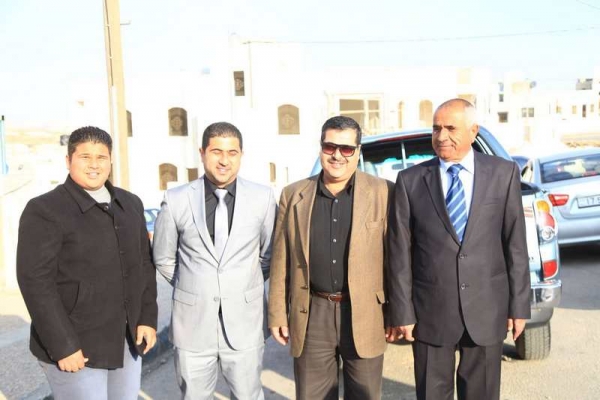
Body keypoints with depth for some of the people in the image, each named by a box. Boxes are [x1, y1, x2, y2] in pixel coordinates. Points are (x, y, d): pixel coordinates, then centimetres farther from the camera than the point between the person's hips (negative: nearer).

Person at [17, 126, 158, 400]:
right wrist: (63, 346, -18)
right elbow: (35, 281, -16)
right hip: (75, 345, -6)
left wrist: (148, 318, 2)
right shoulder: (44, 210, -11)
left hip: (126, 341, 6)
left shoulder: (130, 204, 7)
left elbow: (144, 264, 10)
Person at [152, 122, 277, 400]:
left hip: (244, 323, 0)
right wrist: (191, 289, 8)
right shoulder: (176, 200, -5)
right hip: (192, 323, 0)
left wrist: (245, 288, 8)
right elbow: (164, 259, 8)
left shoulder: (262, 198, -5)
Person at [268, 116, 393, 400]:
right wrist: (278, 313, 4)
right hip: (312, 315, 2)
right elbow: (281, 259, 5)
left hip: (364, 315, -1)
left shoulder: (382, 192, -3)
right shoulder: (294, 195, 3)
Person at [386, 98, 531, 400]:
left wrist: (518, 305, 1)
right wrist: (401, 312, -4)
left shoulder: (503, 173, 1)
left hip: (486, 309, 1)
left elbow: (515, 244, 1)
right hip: (430, 311, 0)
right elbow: (400, 253, -3)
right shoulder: (410, 181, -2)